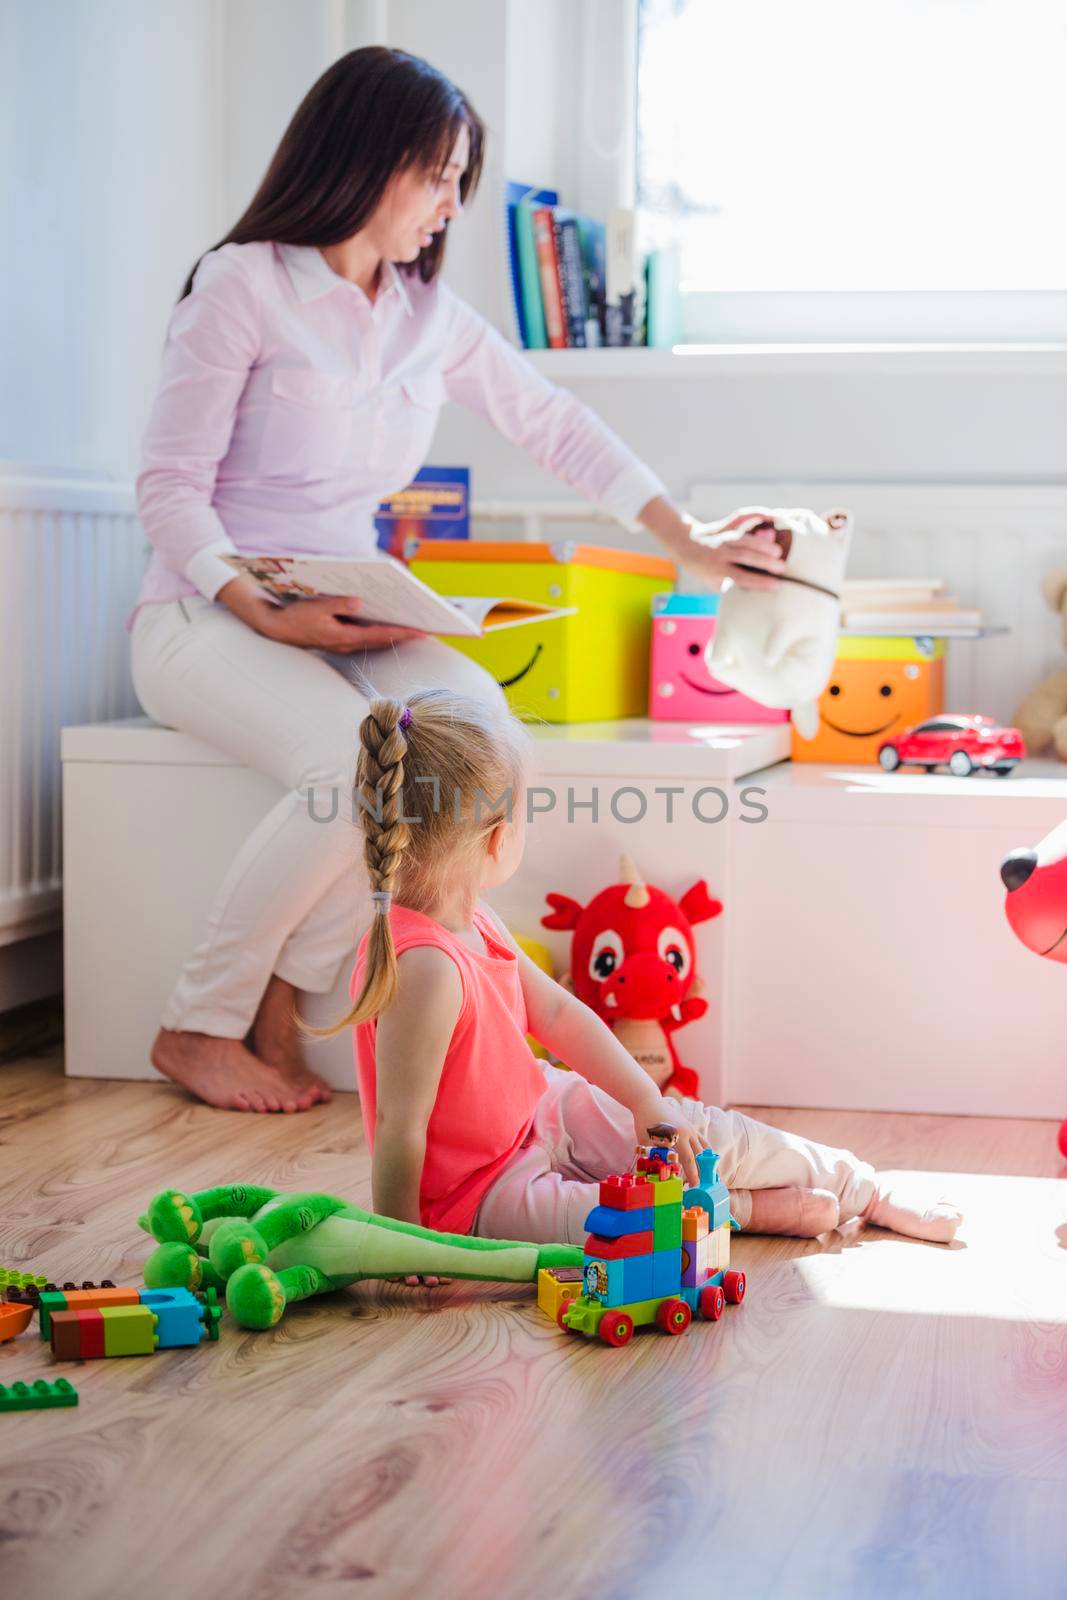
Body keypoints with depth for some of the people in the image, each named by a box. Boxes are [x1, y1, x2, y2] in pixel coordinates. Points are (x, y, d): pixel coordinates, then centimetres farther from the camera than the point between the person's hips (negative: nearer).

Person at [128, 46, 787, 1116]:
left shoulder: (430, 316, 12)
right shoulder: (243, 285, -7)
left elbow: (556, 426, 18)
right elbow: (169, 489, -10)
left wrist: (691, 546, 12)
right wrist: (267, 617, -23)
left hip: (348, 620, 6)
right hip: (206, 616, -6)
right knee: (357, 763, -34)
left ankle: (278, 1000, -16)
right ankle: (196, 1027, -13)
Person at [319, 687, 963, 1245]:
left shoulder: (469, 920, -2)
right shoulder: (425, 968, -35)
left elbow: (557, 1011, 7)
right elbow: (400, 1123, -32)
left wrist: (648, 1104, 3)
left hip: (540, 1115, 10)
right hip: (482, 1197, -10)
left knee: (701, 1132, 10)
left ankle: (868, 1190, 27)